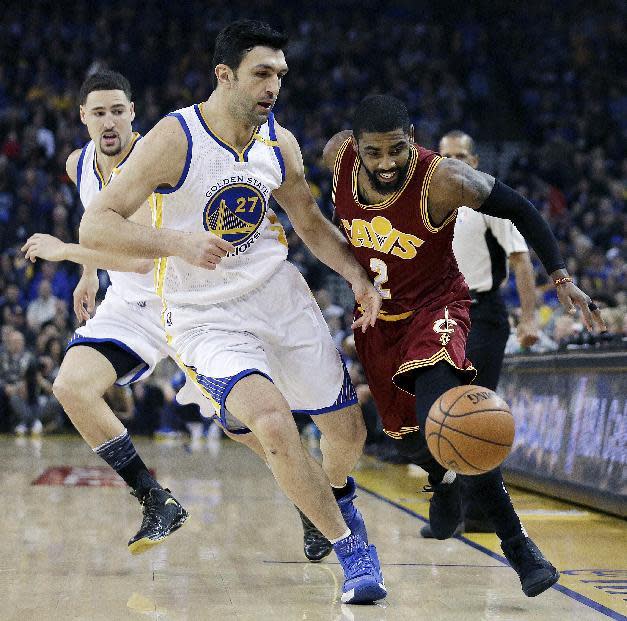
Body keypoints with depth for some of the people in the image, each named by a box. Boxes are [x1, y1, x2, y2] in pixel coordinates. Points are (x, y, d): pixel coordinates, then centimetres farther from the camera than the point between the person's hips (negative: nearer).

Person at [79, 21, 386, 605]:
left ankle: (335, 493, 48)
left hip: (280, 295, 6)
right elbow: (95, 226, -22)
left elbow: (310, 222, 16)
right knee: (272, 423, -30)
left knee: (346, 430, 10)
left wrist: (357, 274, 0)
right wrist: (178, 241, -35)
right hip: (207, 319, -5)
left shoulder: (279, 142, -1)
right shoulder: (173, 139, -18)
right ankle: (351, 549, -13)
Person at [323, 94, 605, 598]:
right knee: (410, 440, 16)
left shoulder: (444, 181, -30)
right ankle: (444, 485, 54)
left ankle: (517, 543, -18)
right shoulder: (338, 156, -18)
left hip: (434, 306, -5)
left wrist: (562, 278, -24)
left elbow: (520, 210, -16)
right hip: (377, 319, 5)